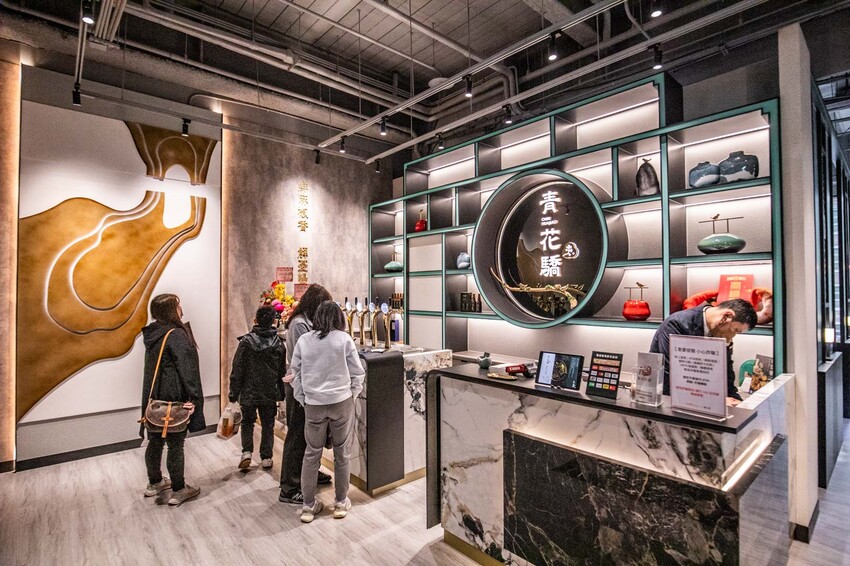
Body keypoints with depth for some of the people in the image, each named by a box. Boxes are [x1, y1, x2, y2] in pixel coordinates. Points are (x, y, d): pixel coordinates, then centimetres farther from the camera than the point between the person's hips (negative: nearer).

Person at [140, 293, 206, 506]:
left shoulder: (152, 334, 7)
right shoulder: (176, 335, -19)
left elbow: (154, 367, 11)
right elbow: (187, 369, -23)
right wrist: (193, 397, -18)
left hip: (153, 398, 8)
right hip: (173, 399, -8)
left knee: (155, 441, 20)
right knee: (175, 444, 3)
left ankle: (154, 483, 37)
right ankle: (178, 491, 15)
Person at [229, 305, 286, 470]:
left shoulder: (246, 341, -11)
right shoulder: (278, 344, -4)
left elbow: (237, 370, -8)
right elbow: (282, 371, 3)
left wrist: (233, 393, 1)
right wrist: (281, 394, 12)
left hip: (249, 392, -1)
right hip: (270, 394, 1)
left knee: (247, 422, 19)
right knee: (268, 425, 13)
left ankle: (247, 452, 5)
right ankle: (266, 458, 16)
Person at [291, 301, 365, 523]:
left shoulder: (303, 341, 0)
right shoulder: (344, 339, -7)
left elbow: (296, 374, 6)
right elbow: (357, 373, -3)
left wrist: (303, 400, 14)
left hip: (314, 404, 2)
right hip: (341, 402, -2)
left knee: (311, 454, 15)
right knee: (342, 453, 12)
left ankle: (309, 506, 24)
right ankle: (341, 502, 25)